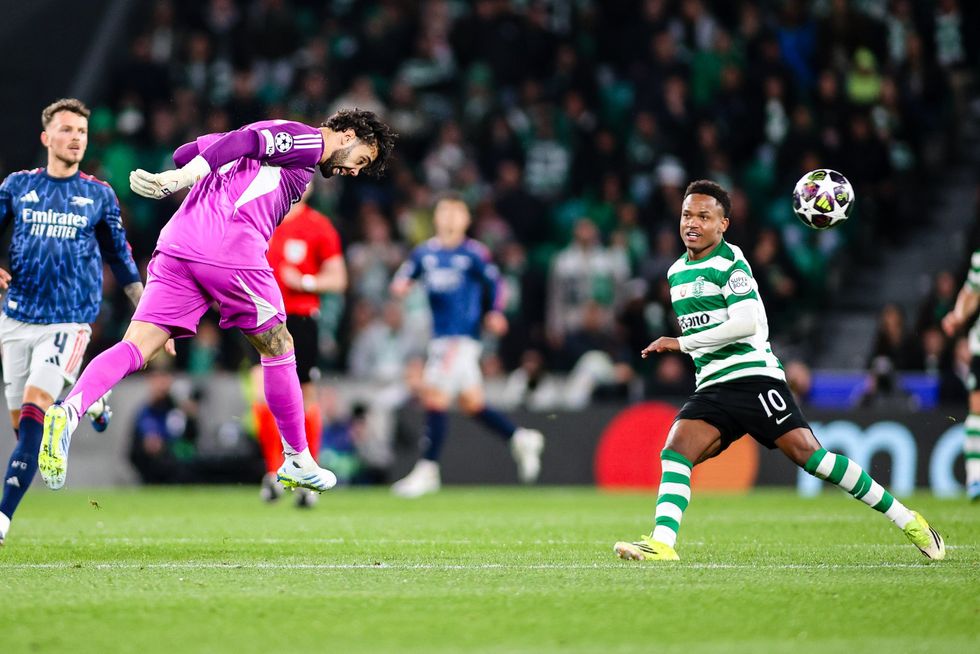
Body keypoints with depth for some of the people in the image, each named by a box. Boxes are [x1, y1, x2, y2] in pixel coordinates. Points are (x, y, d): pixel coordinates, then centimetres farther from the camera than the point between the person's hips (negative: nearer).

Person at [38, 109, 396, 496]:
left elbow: (184, 153, 28)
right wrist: (180, 178, -19)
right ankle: (297, 463, 24)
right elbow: (244, 142, -11)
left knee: (136, 347, -5)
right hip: (232, 252, -7)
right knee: (277, 348, 14)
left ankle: (68, 412, -31)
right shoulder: (307, 140, 6)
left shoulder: (279, 136, 31)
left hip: (176, 245, 7)